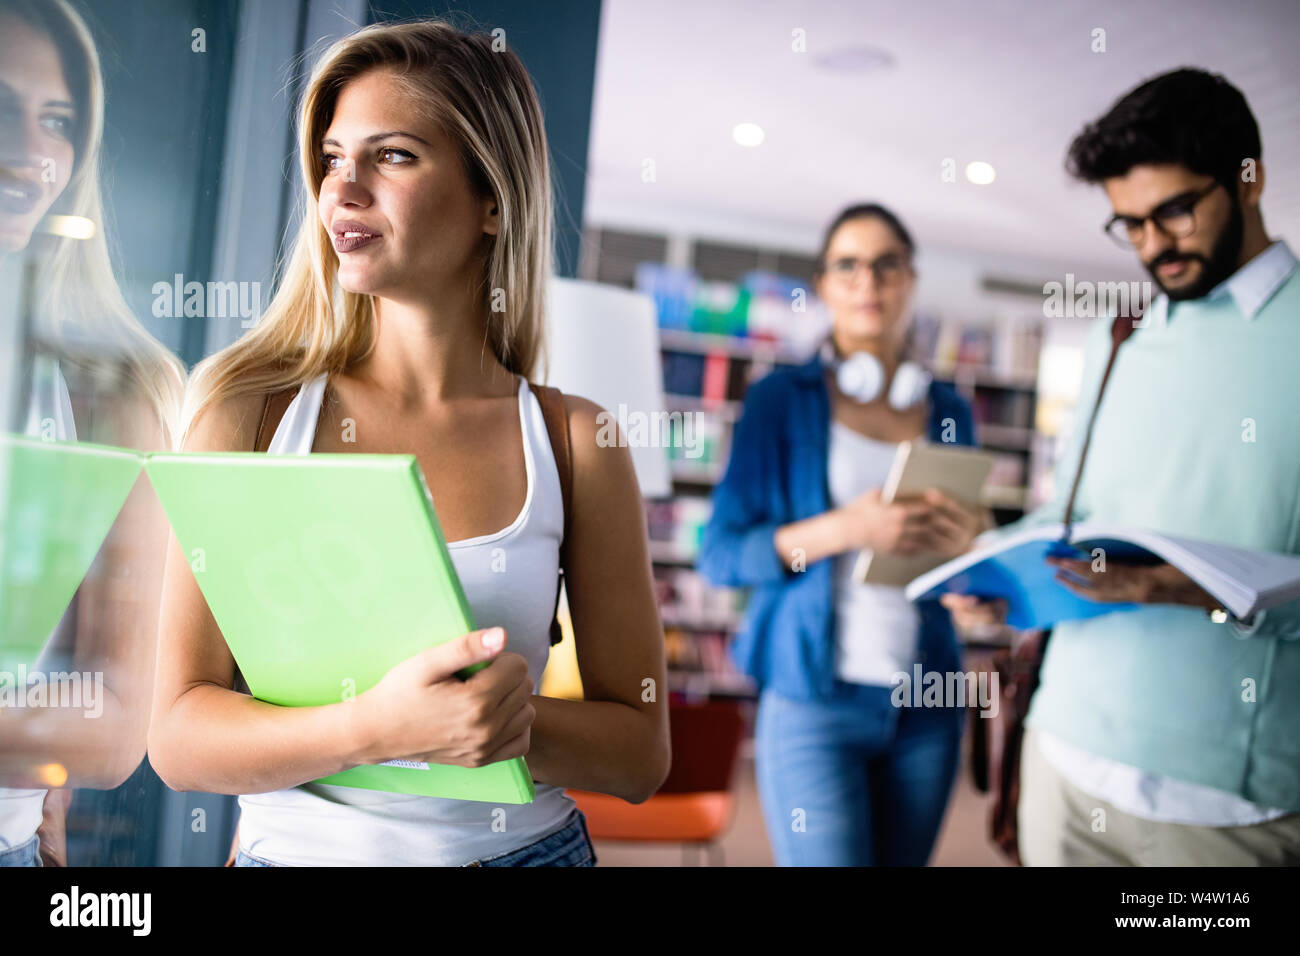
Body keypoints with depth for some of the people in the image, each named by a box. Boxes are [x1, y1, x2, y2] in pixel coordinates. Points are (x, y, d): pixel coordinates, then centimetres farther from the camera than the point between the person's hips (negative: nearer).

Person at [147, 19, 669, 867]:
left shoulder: (576, 441, -4)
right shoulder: (246, 409, -4)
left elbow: (641, 753, 0)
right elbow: (180, 737, -6)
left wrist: (509, 725, -18)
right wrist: (375, 727, -22)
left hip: (526, 841, 1)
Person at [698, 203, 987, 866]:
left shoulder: (948, 411, 12)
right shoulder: (783, 399, 0)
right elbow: (721, 553, -6)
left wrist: (965, 543, -6)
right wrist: (845, 528, -20)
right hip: (814, 694, -4)